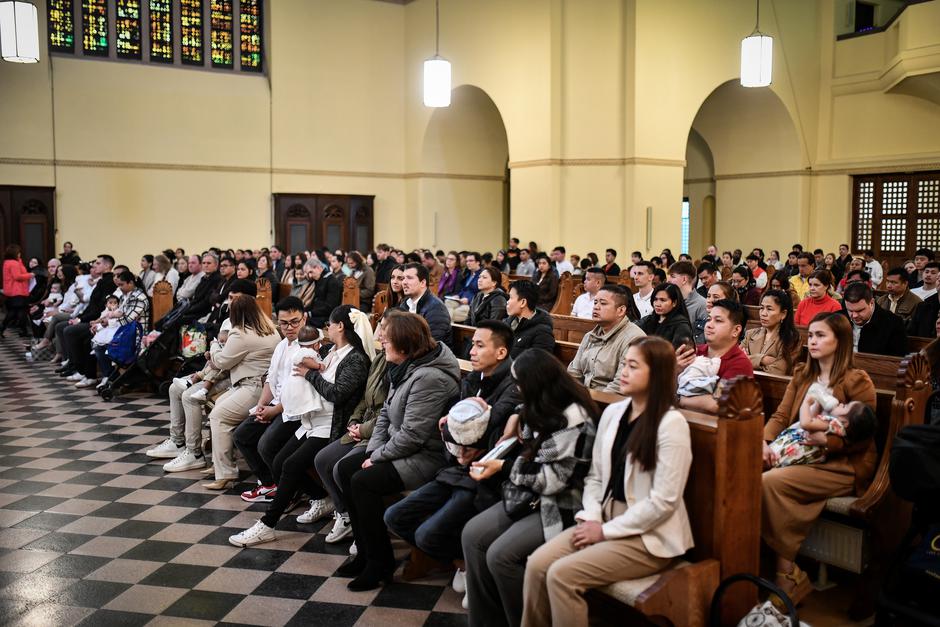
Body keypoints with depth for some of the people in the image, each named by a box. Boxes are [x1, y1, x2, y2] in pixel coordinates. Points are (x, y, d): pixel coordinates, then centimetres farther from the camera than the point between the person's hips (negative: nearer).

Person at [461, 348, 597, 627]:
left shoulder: (573, 420, -22)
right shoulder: (546, 409, 6)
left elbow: (552, 480, -21)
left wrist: (503, 466, -14)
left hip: (561, 506, -9)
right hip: (531, 496, 9)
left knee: (501, 554, -22)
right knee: (471, 535, -4)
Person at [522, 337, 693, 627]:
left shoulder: (671, 424, -15)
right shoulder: (612, 412, 7)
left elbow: (664, 501, -19)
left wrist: (606, 530, -15)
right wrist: (591, 518, -6)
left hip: (649, 536, -6)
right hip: (605, 521, 7)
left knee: (562, 574, -21)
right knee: (537, 564, -13)